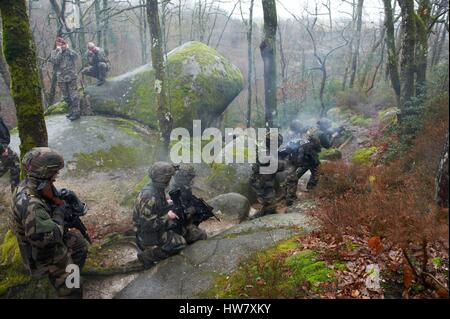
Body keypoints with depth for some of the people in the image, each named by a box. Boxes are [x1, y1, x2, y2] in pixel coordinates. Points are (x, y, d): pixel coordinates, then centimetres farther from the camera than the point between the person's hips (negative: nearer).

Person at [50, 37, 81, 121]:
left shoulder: (69, 51, 4)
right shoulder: (54, 52, 5)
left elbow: (76, 56, -15)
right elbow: (54, 61, -14)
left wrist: (68, 49, -12)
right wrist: (59, 51, -13)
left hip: (71, 77, -3)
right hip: (61, 78, 3)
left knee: (74, 95, -7)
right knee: (66, 97, 12)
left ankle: (76, 112, -4)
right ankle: (71, 111, 25)